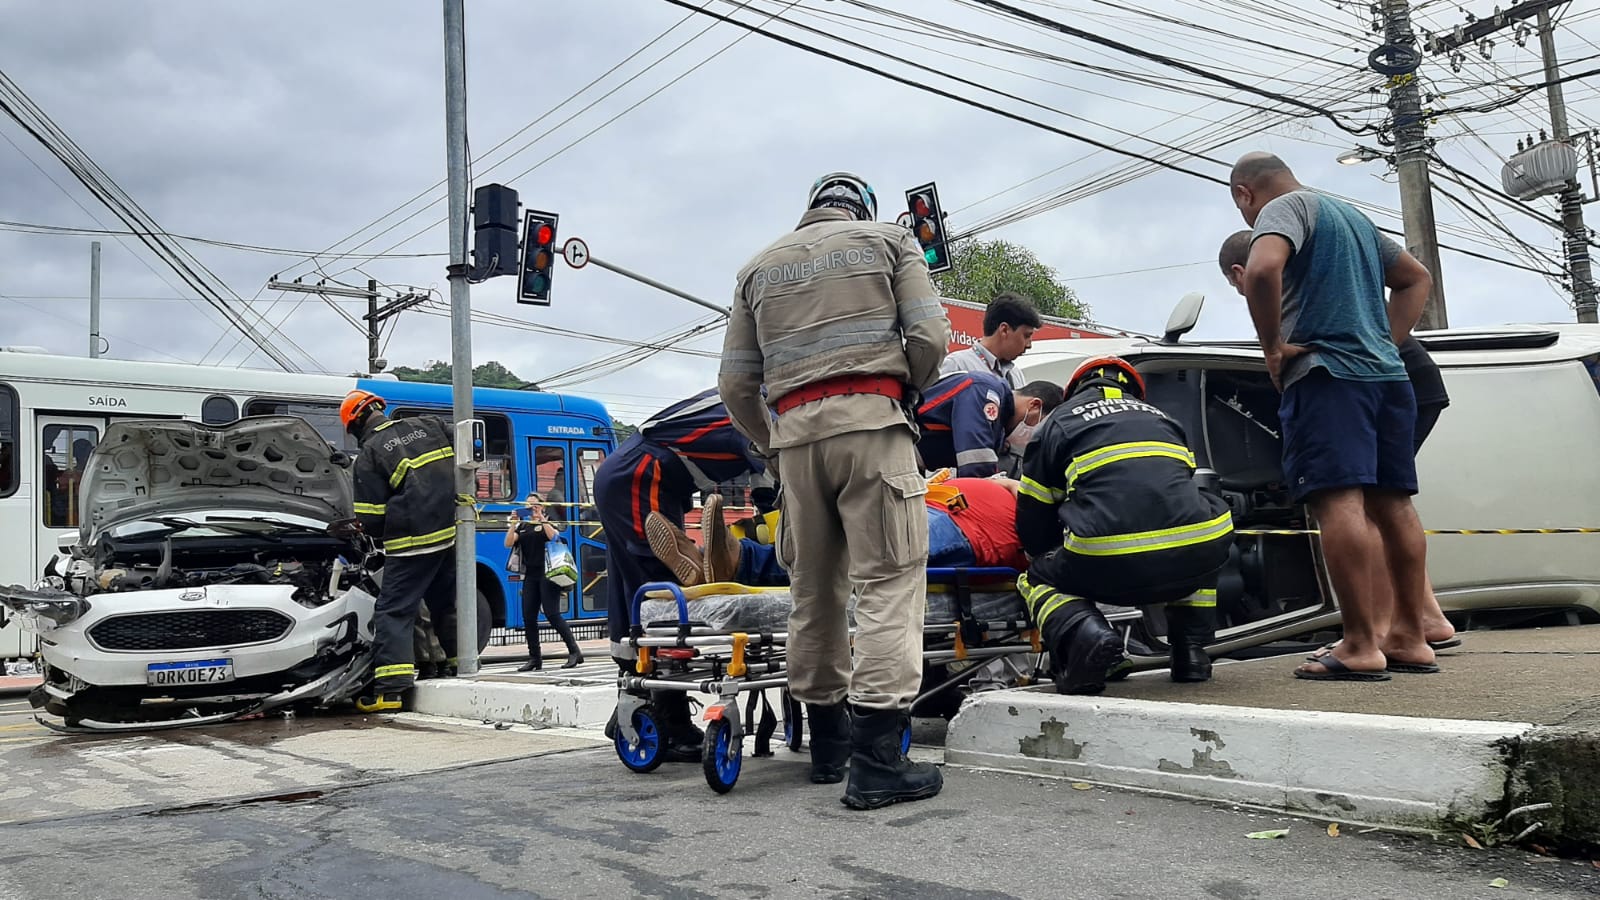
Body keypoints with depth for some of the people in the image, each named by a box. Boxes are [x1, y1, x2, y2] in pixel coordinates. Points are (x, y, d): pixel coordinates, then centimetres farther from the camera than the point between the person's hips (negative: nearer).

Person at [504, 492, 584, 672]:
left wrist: (542, 520, -19)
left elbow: (553, 536, -17)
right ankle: (535, 658, 8)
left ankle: (574, 652, -5)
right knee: (528, 617, 1)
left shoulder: (548, 523, 4)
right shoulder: (522, 526, 17)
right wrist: (513, 524, -6)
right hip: (530, 575, 5)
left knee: (552, 614, -11)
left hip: (547, 574, -5)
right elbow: (508, 543, 4)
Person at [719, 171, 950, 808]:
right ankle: (876, 758, -14)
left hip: (795, 428, 4)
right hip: (870, 419, -4)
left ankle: (828, 743, 19)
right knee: (889, 577, -6)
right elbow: (930, 338, 1)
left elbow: (735, 383, 15)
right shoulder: (889, 239, 14)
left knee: (813, 587, 11)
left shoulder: (759, 267, 22)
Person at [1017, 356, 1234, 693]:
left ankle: (1084, 634, -7)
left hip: (1107, 569, -3)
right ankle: (1191, 648, 27)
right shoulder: (1162, 419, 30)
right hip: (1192, 562, 3)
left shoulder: (1059, 422, 20)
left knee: (1036, 580, 28)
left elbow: (1032, 529, 21)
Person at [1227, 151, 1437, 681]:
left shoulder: (1284, 208, 1)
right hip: (1387, 374, 9)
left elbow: (1262, 269, -22)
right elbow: (1416, 279, 35)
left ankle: (1361, 647, -17)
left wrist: (1272, 345, -12)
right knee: (1392, 504, 8)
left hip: (1326, 371, -9)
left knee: (1338, 501, -13)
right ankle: (1410, 639, 11)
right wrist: (1388, 343, 23)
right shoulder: (1352, 216, 28)